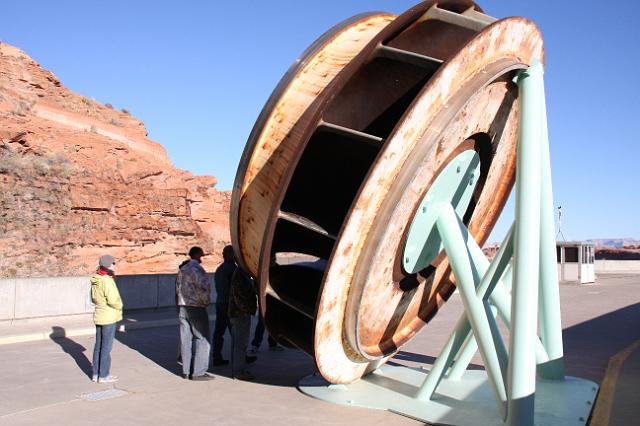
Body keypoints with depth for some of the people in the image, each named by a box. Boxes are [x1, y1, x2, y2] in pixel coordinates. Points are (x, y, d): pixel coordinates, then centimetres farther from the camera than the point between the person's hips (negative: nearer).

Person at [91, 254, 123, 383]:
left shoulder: (95, 281, 5)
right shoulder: (107, 281, -21)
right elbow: (113, 300, -25)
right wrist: (119, 306, -6)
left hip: (99, 316, 9)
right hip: (109, 318, -8)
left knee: (98, 346, 16)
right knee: (106, 347, 1)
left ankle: (96, 374, 25)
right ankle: (103, 376, 10)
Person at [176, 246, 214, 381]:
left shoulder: (182, 270, 13)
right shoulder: (197, 269, -13)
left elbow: (178, 288, 16)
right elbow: (203, 288, -22)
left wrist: (180, 306, 19)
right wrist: (206, 302, -6)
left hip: (183, 308, 8)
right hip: (196, 308, -8)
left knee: (186, 340, 11)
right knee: (202, 339, -2)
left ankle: (186, 370, 17)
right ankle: (198, 372, -2)